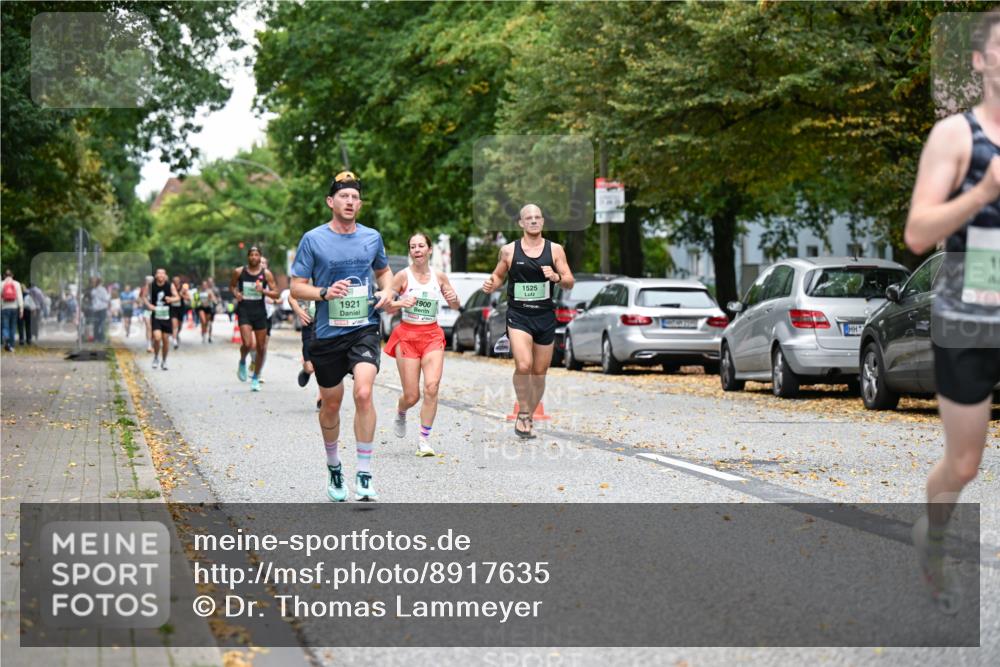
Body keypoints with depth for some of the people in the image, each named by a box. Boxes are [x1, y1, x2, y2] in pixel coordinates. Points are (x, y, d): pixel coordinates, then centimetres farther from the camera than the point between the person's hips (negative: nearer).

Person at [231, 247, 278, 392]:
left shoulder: (266, 274, 0)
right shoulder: (239, 272, 1)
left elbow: (275, 292, 1)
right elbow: (232, 285, 18)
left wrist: (263, 291, -18)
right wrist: (235, 293, -3)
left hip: (260, 313, 1)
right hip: (244, 311, -1)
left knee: (261, 348, 5)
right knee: (247, 344, -19)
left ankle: (256, 378, 20)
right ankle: (242, 362, 15)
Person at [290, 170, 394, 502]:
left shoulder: (372, 237, 5)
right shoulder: (313, 239, -3)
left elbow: (383, 270, 24)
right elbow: (297, 288, -1)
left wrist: (387, 291, 2)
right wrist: (325, 293, -20)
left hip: (365, 328, 0)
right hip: (328, 333, 0)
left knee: (364, 393, -20)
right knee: (331, 403, 11)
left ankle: (364, 475, -14)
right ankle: (334, 467, 35)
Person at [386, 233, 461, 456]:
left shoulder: (439, 277, 6)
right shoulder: (403, 276, -4)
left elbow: (456, 306, 15)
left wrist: (454, 299, -7)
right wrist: (401, 303, -22)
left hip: (432, 335, 2)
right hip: (407, 335, -2)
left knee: (432, 386, -17)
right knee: (411, 396, -1)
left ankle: (424, 439, -9)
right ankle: (400, 412, 37)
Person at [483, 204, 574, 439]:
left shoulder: (555, 249, 3)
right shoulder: (509, 250, 1)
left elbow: (570, 283, 2)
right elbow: (499, 275, 14)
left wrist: (556, 277, -19)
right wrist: (491, 284, -8)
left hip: (545, 316, 2)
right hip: (518, 315, -2)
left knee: (539, 372, 8)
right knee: (523, 365, -22)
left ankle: (527, 417, 25)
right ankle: (523, 413, -4)